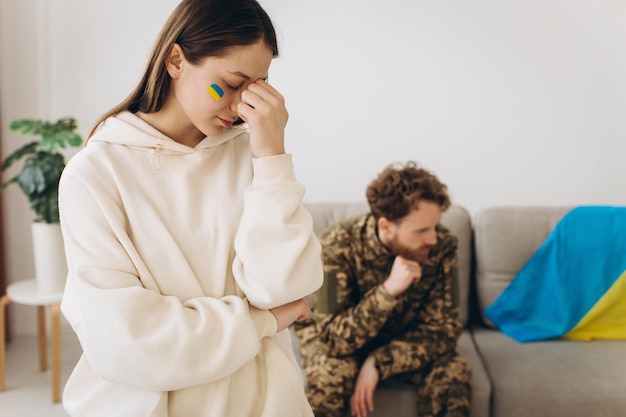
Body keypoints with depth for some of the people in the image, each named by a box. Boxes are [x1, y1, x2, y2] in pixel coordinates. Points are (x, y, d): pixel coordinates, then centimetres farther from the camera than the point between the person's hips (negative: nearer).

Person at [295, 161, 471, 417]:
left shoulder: (442, 246, -21)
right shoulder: (338, 246, -30)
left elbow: (443, 328, -16)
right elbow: (334, 340, -31)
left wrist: (378, 362, -29)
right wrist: (389, 290, -44)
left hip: (401, 339, 3)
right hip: (340, 340, -2)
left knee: (453, 370, -24)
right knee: (331, 373, -34)